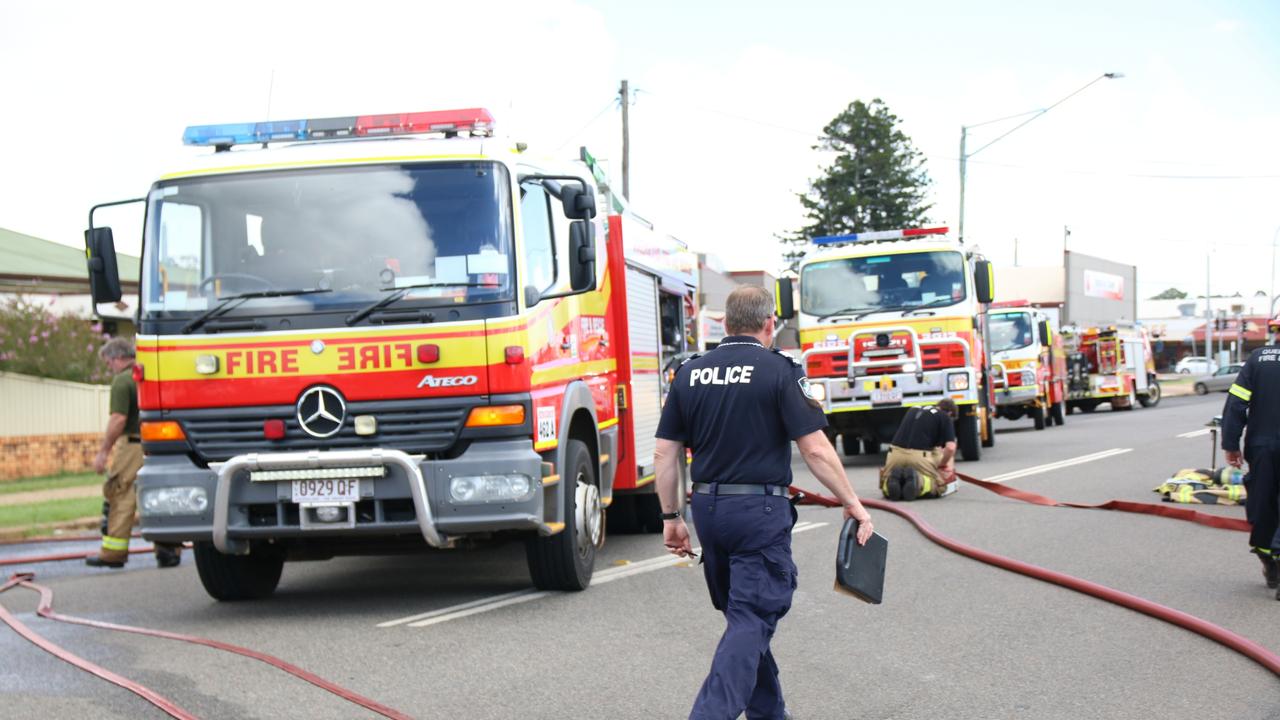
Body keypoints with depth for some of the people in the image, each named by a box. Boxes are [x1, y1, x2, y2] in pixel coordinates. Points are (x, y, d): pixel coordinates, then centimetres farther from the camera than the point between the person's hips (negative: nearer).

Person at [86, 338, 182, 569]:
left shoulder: (122, 380, -9)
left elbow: (118, 419, -16)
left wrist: (103, 451, -11)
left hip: (133, 445, -7)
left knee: (121, 497, -1)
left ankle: (113, 552, 1)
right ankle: (169, 550, 7)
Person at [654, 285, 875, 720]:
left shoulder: (690, 373, 6)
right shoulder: (779, 372, -8)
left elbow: (665, 452, 5)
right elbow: (815, 449, -12)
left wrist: (671, 517, 13)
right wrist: (852, 503, -3)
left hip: (708, 507, 6)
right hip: (761, 509, -6)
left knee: (743, 615, 19)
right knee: (751, 622, -5)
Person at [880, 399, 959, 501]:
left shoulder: (913, 410, 27)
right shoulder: (945, 418, 11)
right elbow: (950, 447, -2)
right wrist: (941, 465, 17)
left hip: (895, 452, 4)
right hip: (920, 455, -4)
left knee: (885, 488, 26)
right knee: (939, 486, 15)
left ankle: (894, 479, -8)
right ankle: (918, 481, -14)